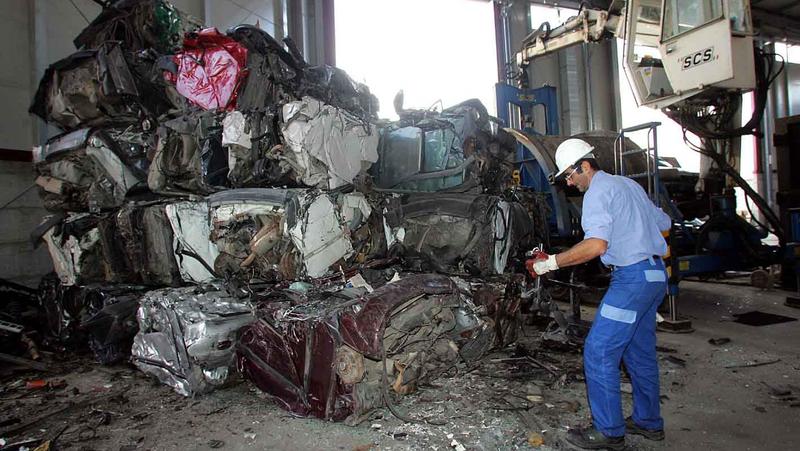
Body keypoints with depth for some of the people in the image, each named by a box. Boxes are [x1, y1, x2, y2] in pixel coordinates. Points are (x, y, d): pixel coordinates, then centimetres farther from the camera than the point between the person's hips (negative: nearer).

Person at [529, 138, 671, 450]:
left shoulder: (598, 191, -12)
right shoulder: (627, 184, 17)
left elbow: (596, 245, -27)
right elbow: (664, 223, 24)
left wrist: (551, 262, -23)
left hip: (632, 277, -10)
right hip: (654, 275, 10)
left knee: (599, 352, -6)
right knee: (640, 351, 18)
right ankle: (648, 421, 30)